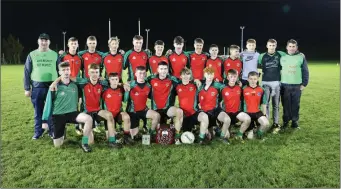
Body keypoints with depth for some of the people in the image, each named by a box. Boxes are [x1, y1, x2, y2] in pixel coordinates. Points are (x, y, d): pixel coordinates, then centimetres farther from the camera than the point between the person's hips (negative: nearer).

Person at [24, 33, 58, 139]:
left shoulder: (55, 55, 6)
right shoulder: (32, 55, 6)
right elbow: (27, 72, 6)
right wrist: (27, 88, 1)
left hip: (52, 86, -1)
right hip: (37, 87, 1)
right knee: (38, 111, 9)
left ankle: (52, 131, 17)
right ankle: (38, 132, 21)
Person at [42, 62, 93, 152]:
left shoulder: (74, 85, -2)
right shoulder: (55, 87, -9)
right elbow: (48, 104, -4)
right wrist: (45, 120, -2)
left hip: (72, 113, 2)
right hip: (58, 115, -2)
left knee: (89, 119, -28)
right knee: (57, 145, 0)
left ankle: (84, 143, -10)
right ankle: (61, 132, 34)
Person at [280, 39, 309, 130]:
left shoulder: (301, 57, 1)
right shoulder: (282, 57, 5)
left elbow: (305, 71, 3)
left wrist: (304, 83, -2)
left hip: (297, 86, 0)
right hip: (285, 85, 1)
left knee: (295, 105, 6)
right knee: (286, 105, 5)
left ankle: (295, 121, 19)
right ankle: (285, 121, 17)